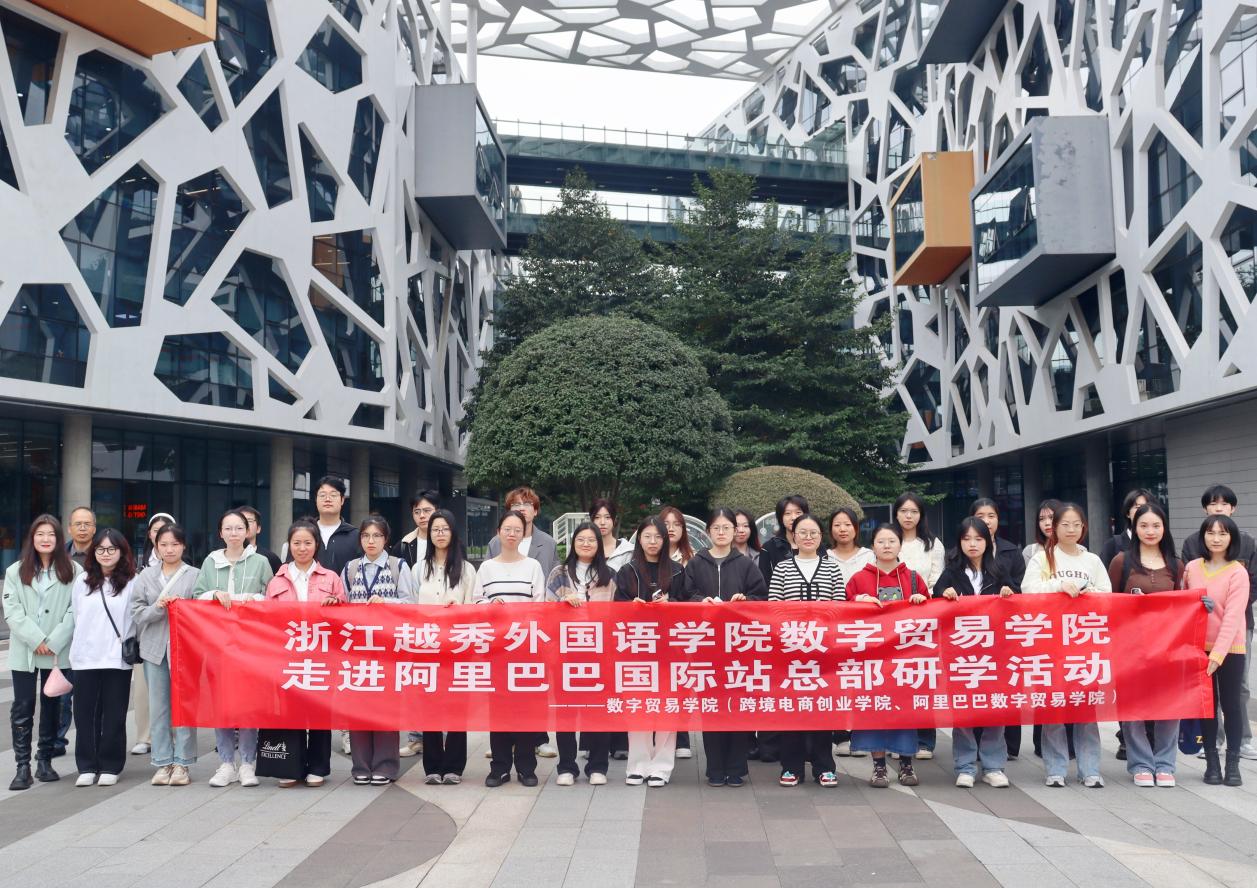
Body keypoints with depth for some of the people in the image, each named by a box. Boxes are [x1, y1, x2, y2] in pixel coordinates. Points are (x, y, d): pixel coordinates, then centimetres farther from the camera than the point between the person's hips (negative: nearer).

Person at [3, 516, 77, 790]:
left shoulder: (73, 571, 0)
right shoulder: (16, 571, 5)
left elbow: (75, 611, -5)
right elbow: (12, 611, -2)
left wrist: (53, 642, -13)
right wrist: (36, 640, -13)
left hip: (58, 652, 0)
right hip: (24, 652, 1)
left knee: (52, 707, 9)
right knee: (22, 710, 0)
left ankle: (44, 761, 18)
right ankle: (22, 766, 4)